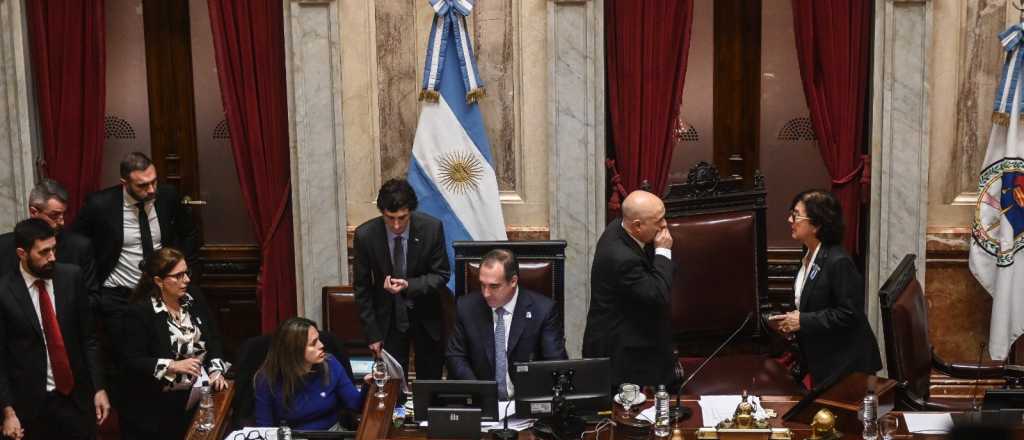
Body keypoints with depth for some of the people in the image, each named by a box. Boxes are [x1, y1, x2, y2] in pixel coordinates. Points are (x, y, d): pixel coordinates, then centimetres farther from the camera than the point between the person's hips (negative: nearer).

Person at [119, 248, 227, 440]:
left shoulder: (195, 300, 9)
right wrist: (173, 366, -22)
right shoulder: (139, 312, -9)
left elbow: (213, 339, 12)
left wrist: (216, 371, -3)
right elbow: (132, 360, -14)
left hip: (200, 391, 5)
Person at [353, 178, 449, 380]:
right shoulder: (365, 235, -16)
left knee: (431, 381, 10)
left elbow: (441, 275, -8)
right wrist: (372, 333, -6)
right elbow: (362, 287, -6)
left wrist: (408, 285, -26)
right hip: (388, 316, 0)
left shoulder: (432, 228, -18)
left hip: (426, 316, 0)